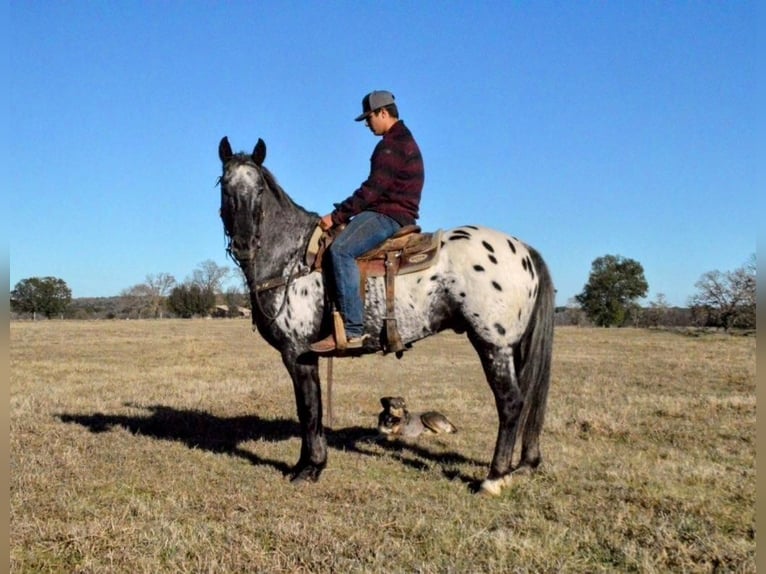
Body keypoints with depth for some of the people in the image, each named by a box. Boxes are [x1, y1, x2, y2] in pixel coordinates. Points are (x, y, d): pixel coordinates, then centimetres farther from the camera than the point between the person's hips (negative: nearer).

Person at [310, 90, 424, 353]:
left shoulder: (394, 145, -12)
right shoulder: (398, 142, 22)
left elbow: (372, 189, -20)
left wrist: (337, 215, -16)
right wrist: (342, 214, 16)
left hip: (389, 216, -12)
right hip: (383, 213, 12)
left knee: (341, 249, -31)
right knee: (329, 243, 16)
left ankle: (352, 330, -35)